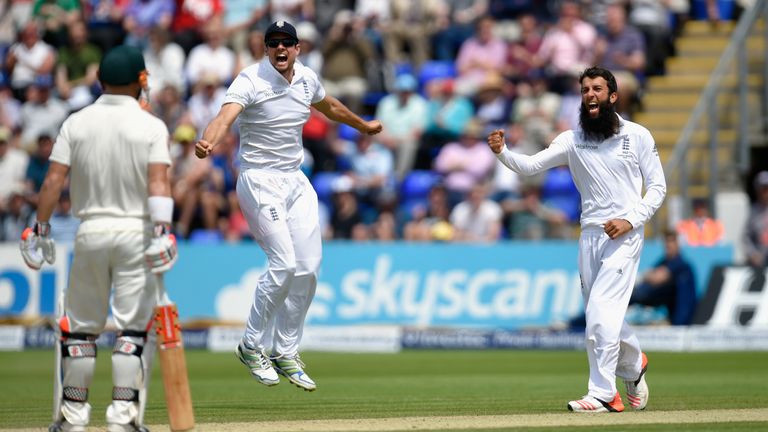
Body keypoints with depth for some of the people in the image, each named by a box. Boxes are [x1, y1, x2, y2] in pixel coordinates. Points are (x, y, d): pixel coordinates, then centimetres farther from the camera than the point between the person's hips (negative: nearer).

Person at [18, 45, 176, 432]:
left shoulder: (76, 123, 2)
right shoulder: (151, 126, -3)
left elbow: (54, 180, -3)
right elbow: (158, 182, -15)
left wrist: (41, 228, 1)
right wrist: (162, 231, -22)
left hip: (90, 231, 2)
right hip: (136, 231, -2)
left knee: (81, 324, 10)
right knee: (132, 325, 0)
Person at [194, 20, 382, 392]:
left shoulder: (307, 79, 5)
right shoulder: (251, 81, -15)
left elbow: (330, 107, 28)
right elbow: (225, 117, -33)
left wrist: (363, 126, 44)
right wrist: (208, 143, -54)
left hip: (296, 180, 7)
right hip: (259, 179, -7)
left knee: (308, 268, 3)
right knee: (284, 263, -17)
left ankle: (286, 353, 16)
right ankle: (252, 346, -1)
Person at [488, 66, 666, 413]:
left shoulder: (637, 136, 0)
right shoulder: (572, 140, 5)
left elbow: (657, 187, 2)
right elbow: (530, 165, -5)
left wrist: (631, 220, -12)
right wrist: (502, 152, -25)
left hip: (624, 235, -4)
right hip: (589, 235, 4)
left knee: (601, 312, -16)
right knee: (602, 316, 11)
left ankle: (602, 394, -13)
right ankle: (634, 365, 38)